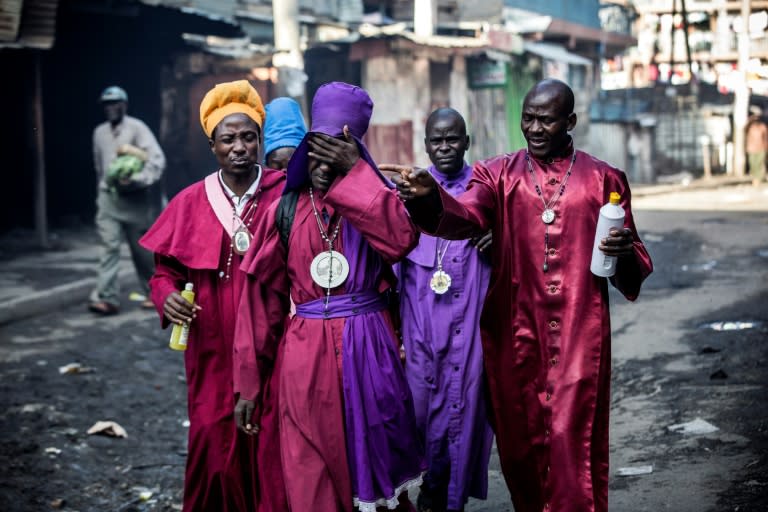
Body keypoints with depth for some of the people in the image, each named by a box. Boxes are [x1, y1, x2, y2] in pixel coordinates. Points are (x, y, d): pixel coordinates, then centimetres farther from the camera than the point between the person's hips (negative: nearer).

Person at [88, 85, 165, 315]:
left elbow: (157, 159, -15)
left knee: (141, 248, 5)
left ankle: (153, 293, 22)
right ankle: (107, 297, -15)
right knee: (109, 246, -10)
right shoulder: (99, 132, 11)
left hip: (133, 197, -3)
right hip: (108, 196, 4)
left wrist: (137, 180, -24)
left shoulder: (136, 128, -6)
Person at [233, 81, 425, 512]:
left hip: (368, 347, 0)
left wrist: (356, 172, -20)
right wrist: (248, 381, 3)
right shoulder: (285, 210, 3)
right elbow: (262, 296, 4)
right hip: (306, 353, 1)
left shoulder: (373, 200, 2)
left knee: (379, 463, 11)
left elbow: (402, 239, -22)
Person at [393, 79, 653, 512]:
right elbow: (466, 217, -13)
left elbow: (634, 269, 11)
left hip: (579, 333, -1)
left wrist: (626, 253, -13)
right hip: (514, 332, 2)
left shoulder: (604, 179, 7)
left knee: (572, 439, -6)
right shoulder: (497, 174, 8)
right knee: (519, 440, 9)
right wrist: (429, 197, -34)